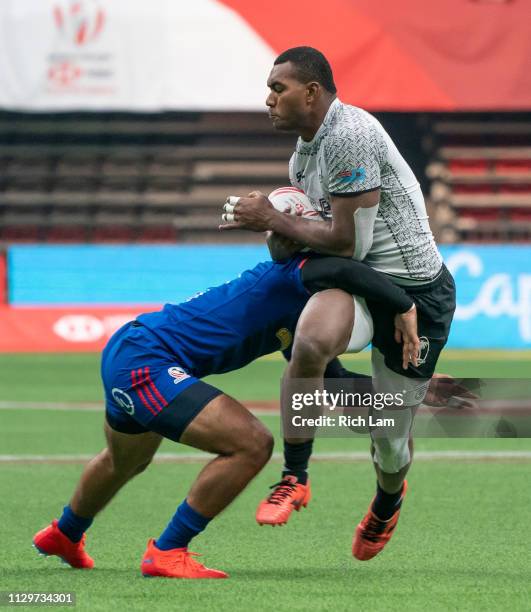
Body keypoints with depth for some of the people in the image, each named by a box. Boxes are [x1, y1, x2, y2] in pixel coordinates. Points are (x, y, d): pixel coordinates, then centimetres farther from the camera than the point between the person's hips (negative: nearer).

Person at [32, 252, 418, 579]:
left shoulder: (300, 319, 10)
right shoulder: (293, 279, -17)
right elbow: (345, 272, -37)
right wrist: (405, 305, -25)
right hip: (143, 364, -11)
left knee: (125, 464, 38)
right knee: (252, 444, -19)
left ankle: (64, 536, 67)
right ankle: (166, 554, -8)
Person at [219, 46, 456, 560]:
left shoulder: (349, 136, -22)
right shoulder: (304, 151, 9)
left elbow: (350, 243, -22)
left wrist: (272, 220, -12)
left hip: (416, 287, -7)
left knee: (391, 433, 4)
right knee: (309, 343, -29)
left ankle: (388, 501, 40)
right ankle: (294, 477, -15)